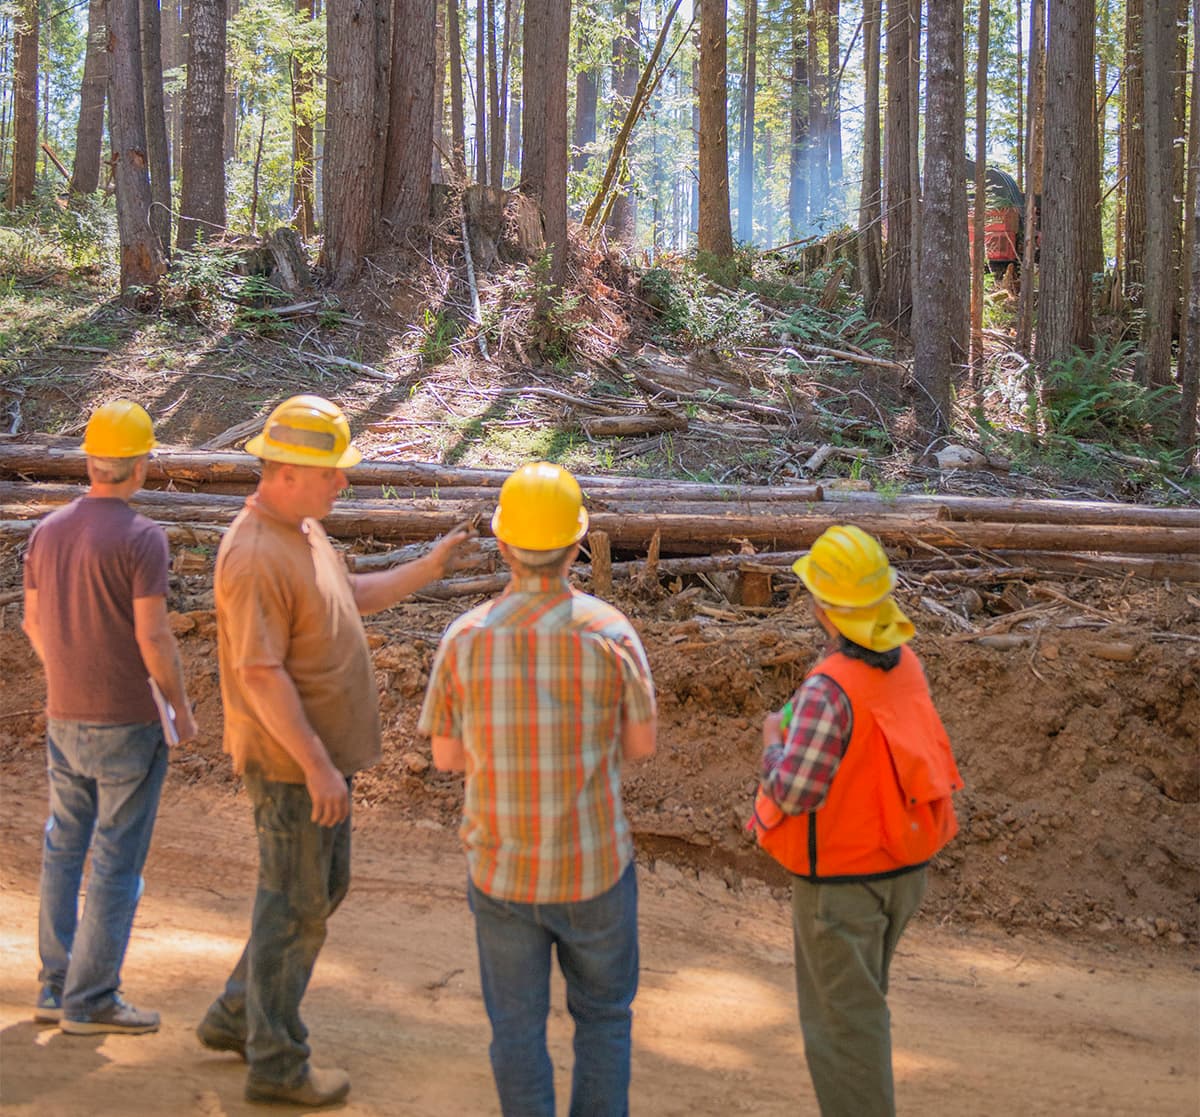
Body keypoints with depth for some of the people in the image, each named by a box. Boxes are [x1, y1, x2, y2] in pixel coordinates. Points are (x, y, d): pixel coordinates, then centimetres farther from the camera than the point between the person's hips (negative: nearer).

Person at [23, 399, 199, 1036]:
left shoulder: (47, 530, 4)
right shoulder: (141, 538, -17)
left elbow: (32, 622, 12)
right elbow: (153, 636, -19)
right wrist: (182, 709, -6)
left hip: (65, 719, 7)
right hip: (129, 722, -7)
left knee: (64, 850, 16)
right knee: (117, 861, 2)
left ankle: (57, 987, 23)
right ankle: (90, 1001, 7)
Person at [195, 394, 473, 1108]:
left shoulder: (304, 531, 9)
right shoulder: (256, 556, -24)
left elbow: (353, 597, 22)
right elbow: (261, 675, -26)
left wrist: (428, 568, 11)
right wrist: (317, 765, -25)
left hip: (324, 753, 10)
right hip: (290, 762, -10)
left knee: (325, 888, 20)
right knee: (297, 904, 2)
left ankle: (237, 1016, 33)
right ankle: (276, 1062, 17)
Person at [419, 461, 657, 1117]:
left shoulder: (466, 639, -13)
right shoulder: (612, 634, -16)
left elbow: (447, 757, -1)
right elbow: (640, 744, -3)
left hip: (502, 869, 1)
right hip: (593, 868, -1)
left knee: (518, 1025, 18)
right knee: (603, 1013, 22)